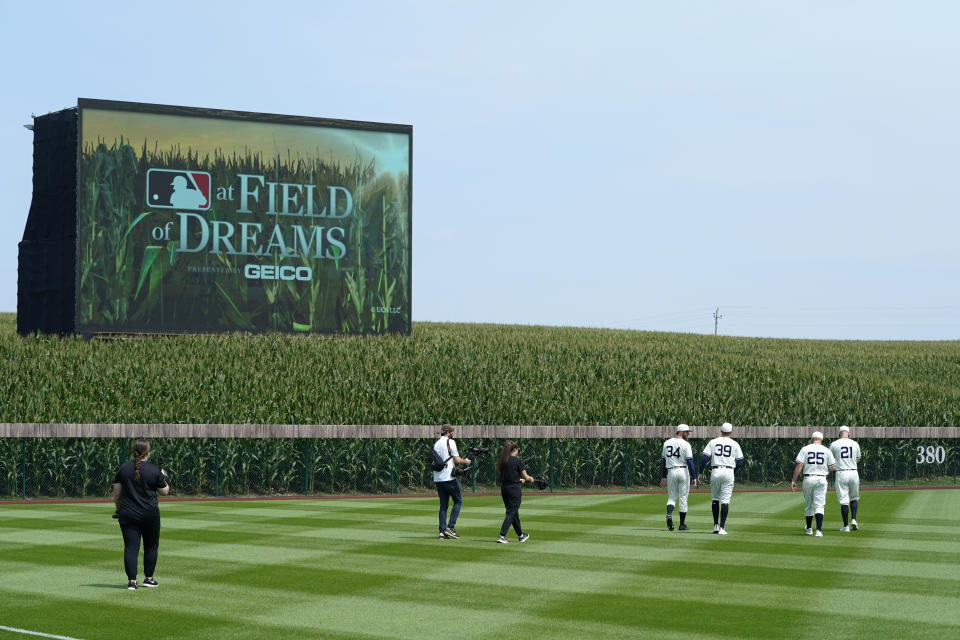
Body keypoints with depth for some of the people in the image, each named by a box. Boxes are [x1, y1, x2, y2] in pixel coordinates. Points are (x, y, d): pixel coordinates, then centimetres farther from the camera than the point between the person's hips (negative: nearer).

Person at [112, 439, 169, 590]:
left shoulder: (123, 468, 2)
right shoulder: (154, 470, -7)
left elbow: (116, 491, 5)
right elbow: (164, 491, 2)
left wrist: (118, 508, 17)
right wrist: (162, 478, 20)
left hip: (127, 514, 2)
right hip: (149, 514, -2)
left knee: (131, 547, 1)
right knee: (151, 546, 15)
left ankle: (131, 581, -6)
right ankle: (148, 578, 19)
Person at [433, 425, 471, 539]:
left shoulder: (436, 444, 14)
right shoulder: (450, 442, -6)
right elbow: (457, 460, -12)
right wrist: (465, 461, 9)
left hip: (437, 478, 7)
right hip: (449, 477, -7)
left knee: (443, 505, 10)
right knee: (458, 501, 4)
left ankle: (442, 530, 4)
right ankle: (450, 527, -7)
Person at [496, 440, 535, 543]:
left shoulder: (502, 461, 6)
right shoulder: (517, 461, -11)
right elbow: (526, 477, -7)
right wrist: (530, 479, 18)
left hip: (504, 488, 7)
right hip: (514, 489, -6)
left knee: (513, 512, 17)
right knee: (511, 513, -3)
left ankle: (520, 536, 30)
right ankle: (502, 536, -14)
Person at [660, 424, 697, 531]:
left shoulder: (667, 443, 8)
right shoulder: (685, 444, -8)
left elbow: (664, 461, 11)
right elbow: (690, 462, -13)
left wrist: (664, 477, 16)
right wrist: (694, 477, -11)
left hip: (671, 472, 4)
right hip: (683, 471, -4)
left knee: (672, 497, 11)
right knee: (683, 498, 5)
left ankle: (669, 514, -19)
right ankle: (682, 524, 10)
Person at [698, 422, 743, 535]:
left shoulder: (713, 442, 5)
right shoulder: (735, 444, 5)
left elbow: (705, 458, -2)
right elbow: (740, 462, 4)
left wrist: (701, 472, 4)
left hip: (715, 472, 1)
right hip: (728, 472, -1)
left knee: (715, 499, 15)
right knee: (725, 500, -2)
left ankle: (716, 525, 14)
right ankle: (722, 528, -8)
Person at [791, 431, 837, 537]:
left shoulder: (805, 449, 2)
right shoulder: (826, 450, 4)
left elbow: (799, 465, -6)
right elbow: (832, 467, 4)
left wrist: (793, 480, -4)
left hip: (808, 479, 0)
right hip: (821, 479, 0)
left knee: (808, 505, 15)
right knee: (819, 505, -4)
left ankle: (808, 529, 29)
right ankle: (819, 530, -18)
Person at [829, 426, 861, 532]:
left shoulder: (834, 444, -1)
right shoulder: (855, 444, 5)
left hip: (841, 474, -2)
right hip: (853, 473, 2)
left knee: (844, 501, 0)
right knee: (854, 498, 18)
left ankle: (846, 526, 1)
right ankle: (853, 519, 0)